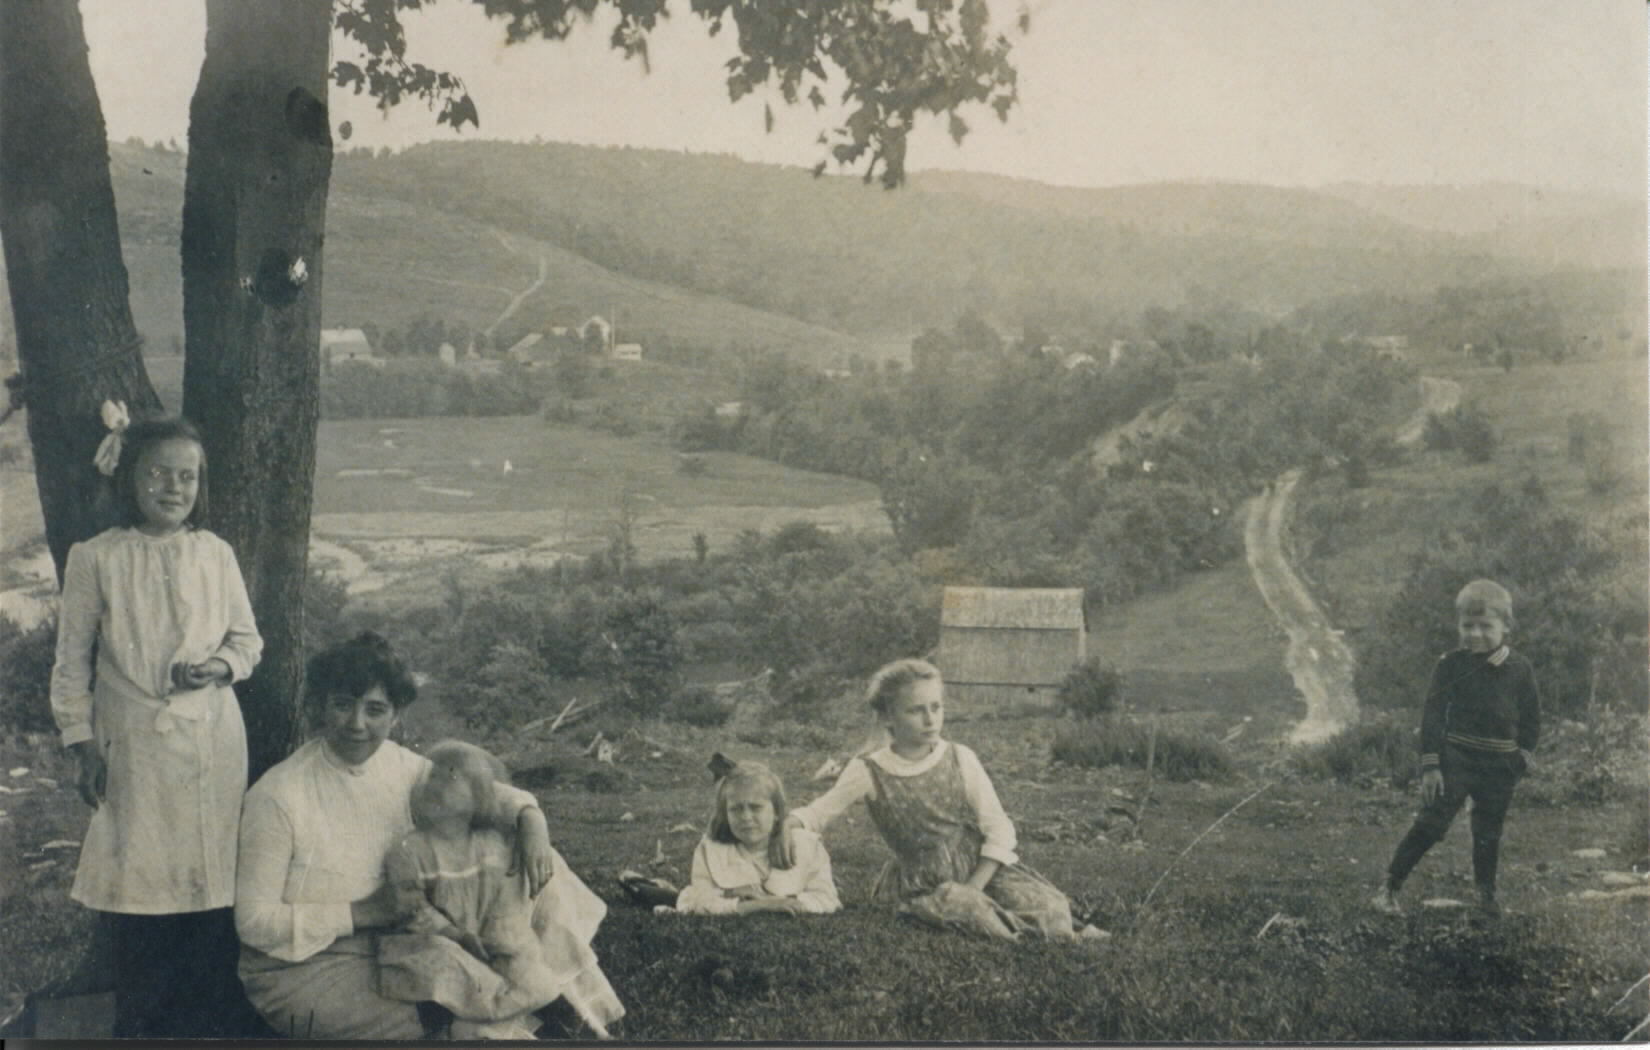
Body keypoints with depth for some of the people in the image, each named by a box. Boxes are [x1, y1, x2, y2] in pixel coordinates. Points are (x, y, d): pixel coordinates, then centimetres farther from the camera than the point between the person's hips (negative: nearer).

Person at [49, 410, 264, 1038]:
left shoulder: (216, 554, 0)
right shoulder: (95, 560, -5)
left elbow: (247, 637, 8)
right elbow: (72, 662, 0)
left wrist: (219, 666, -13)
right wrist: (83, 745, -3)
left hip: (211, 745, 2)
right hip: (131, 746, -1)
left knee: (212, 878, 6)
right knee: (136, 882, 4)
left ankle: (212, 1022, 21)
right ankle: (142, 1026, 20)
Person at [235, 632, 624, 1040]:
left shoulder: (400, 766, -2)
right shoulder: (276, 798, -19)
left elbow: (480, 791, 5)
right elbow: (255, 922, -16)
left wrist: (531, 822, -17)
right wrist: (359, 913, -21)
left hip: (388, 947, 6)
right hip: (300, 969, -6)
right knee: (412, 1025, -28)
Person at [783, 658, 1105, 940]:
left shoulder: (960, 759, -4)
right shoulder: (869, 773, -7)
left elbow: (998, 828, -5)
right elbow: (822, 808, -12)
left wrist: (973, 888, -16)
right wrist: (794, 822, -37)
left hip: (981, 868, 2)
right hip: (924, 883, -1)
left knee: (1050, 906, -21)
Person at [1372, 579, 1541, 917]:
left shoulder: (1519, 669, 0)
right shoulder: (1450, 666, -7)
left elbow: (1532, 715, 12)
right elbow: (1432, 715, -7)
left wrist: (1523, 753, 5)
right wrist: (1430, 765, -11)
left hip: (1500, 766, 3)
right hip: (1456, 760, -3)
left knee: (1489, 832, 14)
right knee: (1431, 823, -9)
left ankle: (1486, 893, 33)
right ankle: (1389, 888, -5)